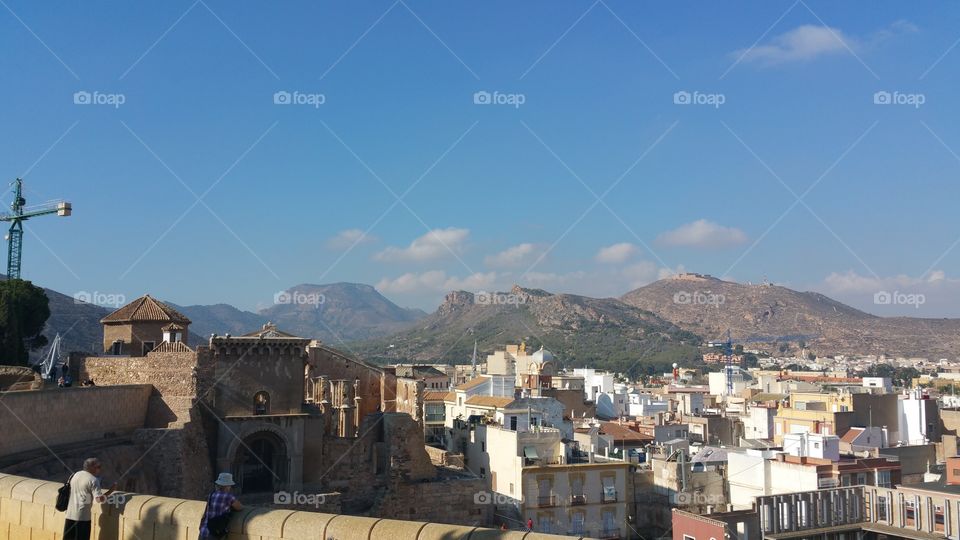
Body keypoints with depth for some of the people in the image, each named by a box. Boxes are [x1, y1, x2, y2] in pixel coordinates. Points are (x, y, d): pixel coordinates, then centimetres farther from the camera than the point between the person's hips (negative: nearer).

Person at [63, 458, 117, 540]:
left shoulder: (75, 475, 11)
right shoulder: (93, 480, -11)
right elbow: (99, 498, -19)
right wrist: (111, 490, -6)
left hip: (69, 514, 7)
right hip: (83, 516, -7)